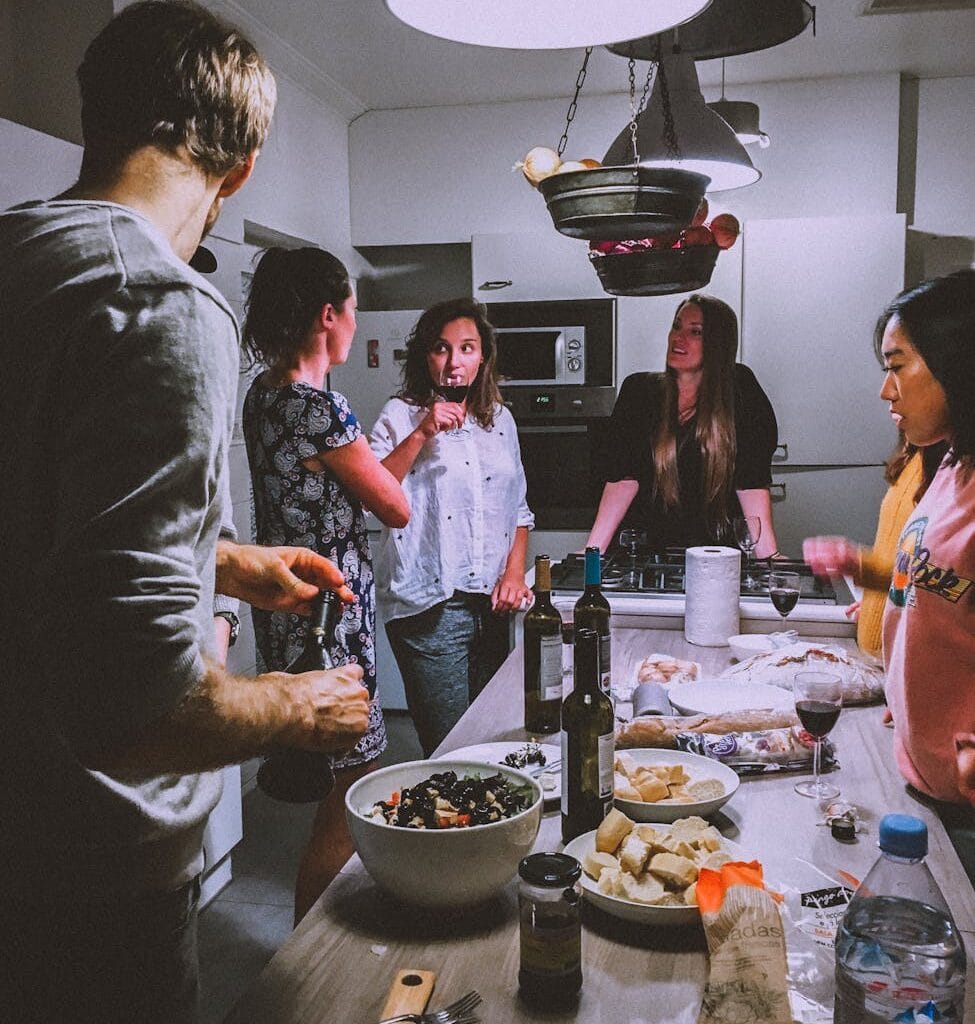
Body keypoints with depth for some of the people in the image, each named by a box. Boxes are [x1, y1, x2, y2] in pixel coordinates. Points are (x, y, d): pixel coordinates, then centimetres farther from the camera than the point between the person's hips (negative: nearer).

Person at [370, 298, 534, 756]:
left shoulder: (500, 419, 14)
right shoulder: (401, 415, -1)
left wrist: (514, 572, 6)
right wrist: (421, 434, -18)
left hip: (491, 604, 5)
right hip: (430, 609, -5)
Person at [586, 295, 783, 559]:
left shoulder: (738, 390, -1)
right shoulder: (638, 389, 4)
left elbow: (751, 481, -5)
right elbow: (623, 478, -2)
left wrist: (769, 556, -14)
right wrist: (592, 550, -11)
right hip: (643, 545, 2)